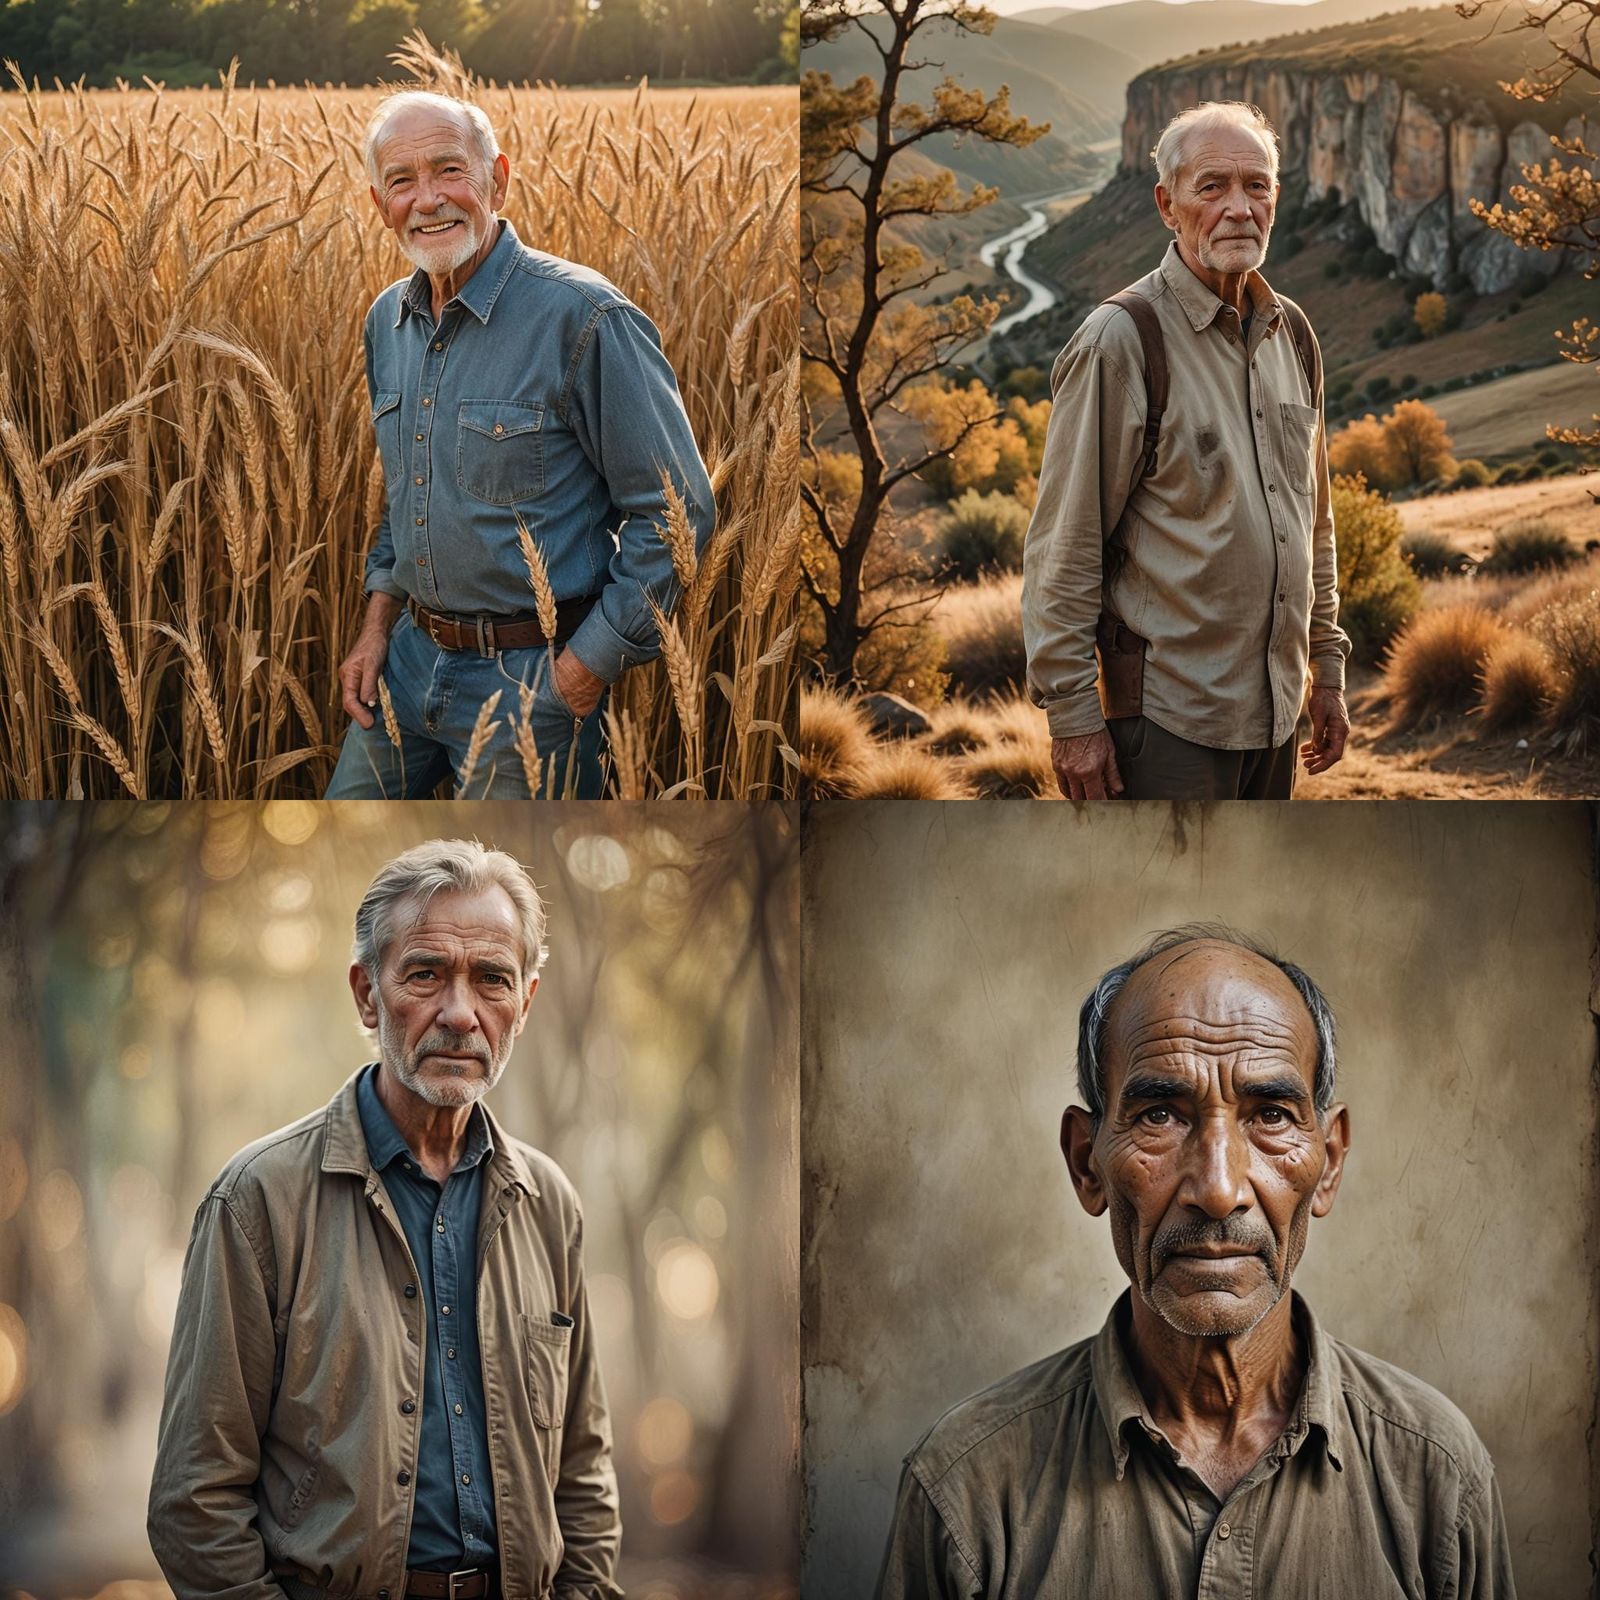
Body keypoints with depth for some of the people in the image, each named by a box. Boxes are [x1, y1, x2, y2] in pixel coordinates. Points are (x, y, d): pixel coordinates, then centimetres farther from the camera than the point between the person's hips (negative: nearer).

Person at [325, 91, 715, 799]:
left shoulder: (582, 319, -18)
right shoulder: (388, 321, 7)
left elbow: (678, 513, -17)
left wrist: (584, 671, -17)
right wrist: (378, 622, 11)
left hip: (532, 680, -7)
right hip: (409, 657, 7)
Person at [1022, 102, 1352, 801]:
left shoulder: (1292, 334, 11)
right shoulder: (1121, 338, -11)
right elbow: (1064, 551, -13)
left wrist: (1327, 668, 18)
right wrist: (1072, 716, -15)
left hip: (1274, 711, 7)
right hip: (1168, 714, -7)